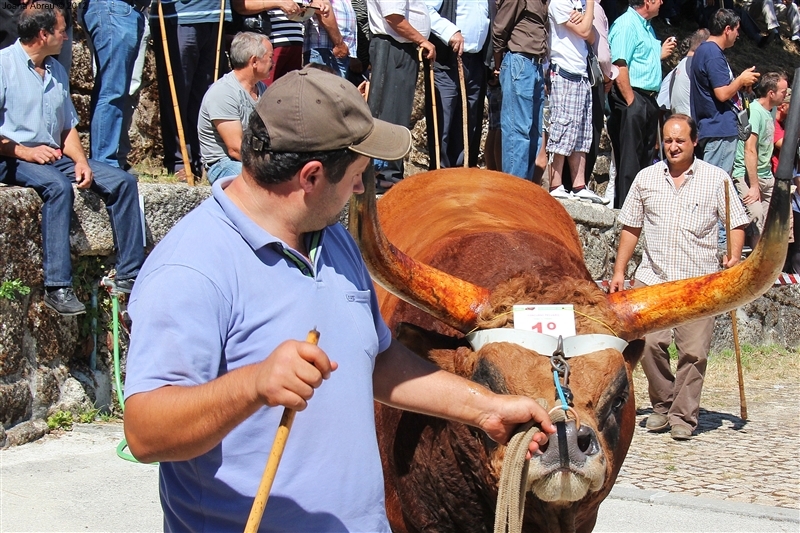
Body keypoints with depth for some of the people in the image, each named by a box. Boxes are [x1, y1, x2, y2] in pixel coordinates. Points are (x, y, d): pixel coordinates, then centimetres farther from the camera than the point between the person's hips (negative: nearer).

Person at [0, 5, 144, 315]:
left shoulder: (57, 71, 16)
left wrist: (81, 161, 1)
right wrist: (25, 152, -19)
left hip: (55, 156, 8)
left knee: (122, 181, -7)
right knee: (58, 186, -36)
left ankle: (129, 274, -8)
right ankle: (57, 287, -37)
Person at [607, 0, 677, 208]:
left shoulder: (646, 26, 18)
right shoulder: (626, 24, -12)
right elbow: (620, 66, -19)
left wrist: (661, 54, 12)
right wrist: (631, 103, -21)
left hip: (649, 99, 10)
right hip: (632, 99, -10)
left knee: (646, 158, 13)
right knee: (629, 160, -8)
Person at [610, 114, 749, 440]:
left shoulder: (716, 179, 5)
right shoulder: (646, 178, 11)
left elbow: (736, 223, 5)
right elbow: (630, 227, 15)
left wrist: (734, 256, -12)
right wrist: (619, 271, 10)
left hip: (699, 282, -2)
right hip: (652, 279, 2)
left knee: (693, 351, -5)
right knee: (649, 343, -8)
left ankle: (683, 416, 8)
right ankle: (662, 405, 12)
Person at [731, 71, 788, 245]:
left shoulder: (771, 110, 10)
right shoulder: (754, 111, -15)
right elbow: (750, 150, -20)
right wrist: (754, 186, -22)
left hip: (766, 176, 9)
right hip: (747, 174, -9)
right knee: (756, 213, -25)